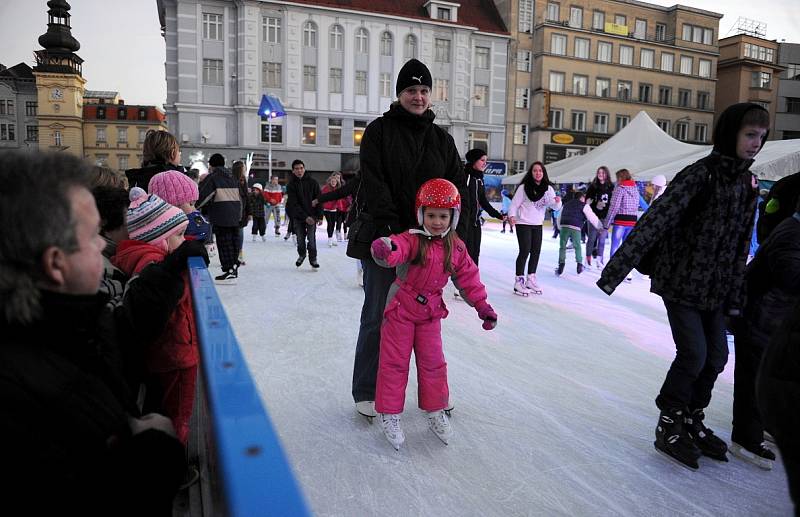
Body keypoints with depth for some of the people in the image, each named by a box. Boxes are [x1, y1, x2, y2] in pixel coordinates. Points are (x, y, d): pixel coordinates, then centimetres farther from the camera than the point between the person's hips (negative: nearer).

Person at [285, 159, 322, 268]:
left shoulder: (312, 182, -5)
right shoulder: (291, 185, -6)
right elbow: (294, 204, -11)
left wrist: (320, 216, -7)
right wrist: (305, 217, -19)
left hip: (311, 215, -1)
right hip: (297, 216, 1)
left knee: (311, 238, -5)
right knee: (300, 238, 8)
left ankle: (313, 259, 9)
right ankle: (301, 255, 33)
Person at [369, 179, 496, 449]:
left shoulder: (456, 247, -1)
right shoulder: (413, 240, -17)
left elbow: (468, 277, 7)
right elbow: (398, 247, -39)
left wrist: (482, 305, 5)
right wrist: (386, 249, -63)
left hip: (431, 311, 4)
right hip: (401, 308, -4)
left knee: (433, 363, 11)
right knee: (394, 362, 3)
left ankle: (435, 412, 28)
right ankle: (390, 415, 17)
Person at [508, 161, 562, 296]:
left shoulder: (548, 188, 1)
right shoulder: (524, 187, -10)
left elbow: (555, 207, -2)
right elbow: (514, 203, -10)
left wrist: (557, 201, -24)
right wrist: (512, 215, -27)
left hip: (537, 224, 5)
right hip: (523, 223, -5)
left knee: (536, 252, 10)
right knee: (525, 251, -9)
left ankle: (531, 280, 24)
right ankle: (519, 281, -2)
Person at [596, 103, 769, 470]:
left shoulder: (747, 184, 7)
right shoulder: (700, 174, -16)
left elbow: (741, 243, 13)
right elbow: (656, 219, -25)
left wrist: (735, 295, 14)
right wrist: (617, 267, -31)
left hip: (714, 287, 8)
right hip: (680, 280, -7)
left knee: (716, 355, 11)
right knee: (693, 354, -7)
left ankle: (692, 422, 30)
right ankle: (669, 427, 13)